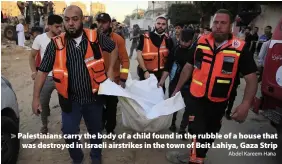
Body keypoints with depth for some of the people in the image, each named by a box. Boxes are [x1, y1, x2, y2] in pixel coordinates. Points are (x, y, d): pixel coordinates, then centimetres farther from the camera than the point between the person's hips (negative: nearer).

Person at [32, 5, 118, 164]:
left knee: (96, 130, 18)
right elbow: (43, 71, -1)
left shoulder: (96, 37, -9)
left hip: (93, 96, 1)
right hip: (70, 98, 0)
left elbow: (114, 48, 10)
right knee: (69, 133, 9)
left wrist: (110, 70, 1)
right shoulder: (56, 44, -8)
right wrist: (36, 97, -1)